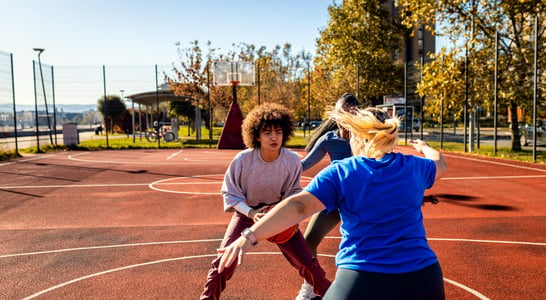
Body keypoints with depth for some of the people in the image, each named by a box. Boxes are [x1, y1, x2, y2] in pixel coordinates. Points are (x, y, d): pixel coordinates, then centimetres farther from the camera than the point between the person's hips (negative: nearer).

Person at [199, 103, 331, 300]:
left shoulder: (292, 160, -21)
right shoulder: (242, 160, -25)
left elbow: (293, 192, -2)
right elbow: (230, 193, -12)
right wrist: (251, 213, -26)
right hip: (246, 213, -1)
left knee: (306, 262, -1)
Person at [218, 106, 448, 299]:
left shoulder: (339, 173, -6)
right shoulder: (412, 166, 5)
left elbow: (299, 206, -18)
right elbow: (440, 165, 28)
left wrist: (250, 235, -22)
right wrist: (423, 147, 51)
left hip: (361, 281, -3)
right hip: (421, 277, 4)